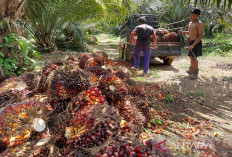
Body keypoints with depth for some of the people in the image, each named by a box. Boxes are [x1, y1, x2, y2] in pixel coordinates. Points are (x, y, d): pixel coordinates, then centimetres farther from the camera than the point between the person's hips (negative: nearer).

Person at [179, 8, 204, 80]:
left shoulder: (199, 24, -15)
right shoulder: (190, 23, 12)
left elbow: (200, 36, -20)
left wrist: (193, 45, -28)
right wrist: (183, 32, 7)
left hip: (196, 43, -9)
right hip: (191, 42, 9)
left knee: (194, 58, -9)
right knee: (191, 57, 20)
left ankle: (195, 73, 3)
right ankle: (191, 70, 37)